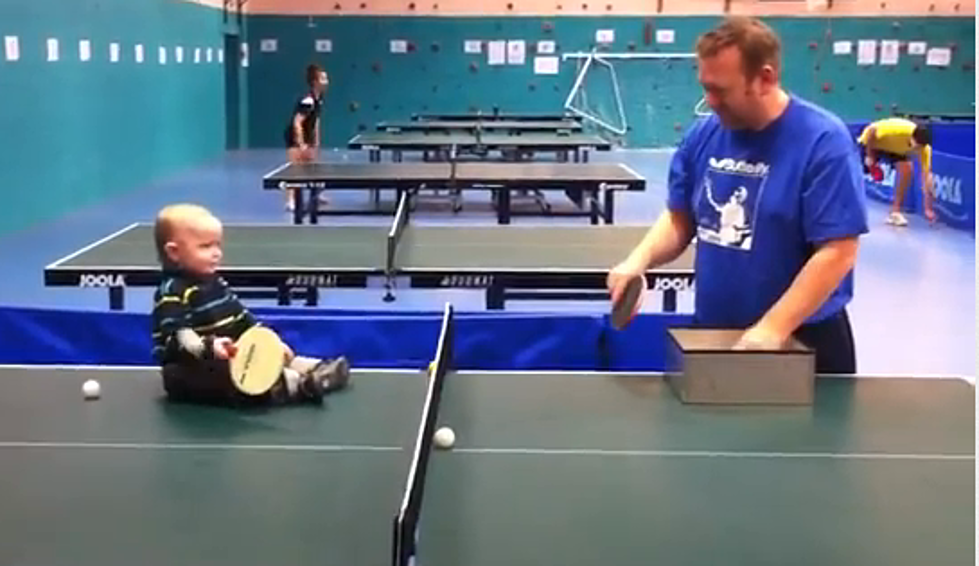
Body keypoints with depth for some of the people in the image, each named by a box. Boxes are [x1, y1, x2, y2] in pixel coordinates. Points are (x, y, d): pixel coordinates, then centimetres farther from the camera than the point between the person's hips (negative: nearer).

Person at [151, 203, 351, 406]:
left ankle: (316, 370, -13)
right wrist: (209, 347, -48)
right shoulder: (173, 293, -18)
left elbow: (243, 319, 20)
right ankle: (299, 385, -45)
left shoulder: (215, 283, 15)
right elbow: (176, 337, -31)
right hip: (193, 372, -10)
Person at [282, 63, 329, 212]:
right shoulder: (307, 100, -27)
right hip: (295, 137, -10)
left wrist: (316, 141, 16)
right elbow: (297, 123, -31)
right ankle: (290, 201, -21)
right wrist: (301, 145, -35)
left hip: (306, 137, 10)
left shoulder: (318, 99, 2)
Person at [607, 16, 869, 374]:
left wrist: (773, 329, -26)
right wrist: (640, 258, -10)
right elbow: (680, 218, 10)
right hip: (712, 333, 5)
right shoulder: (703, 134, 0)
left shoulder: (824, 142, -17)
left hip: (802, 342, -5)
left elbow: (837, 253, -21)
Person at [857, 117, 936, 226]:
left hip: (896, 149, 3)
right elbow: (872, 130, -26)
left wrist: (928, 208, -31)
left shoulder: (924, 148, -29)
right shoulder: (897, 129, -42)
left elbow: (927, 175, -28)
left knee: (907, 168, -20)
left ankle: (895, 212, -10)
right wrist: (870, 156, -21)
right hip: (871, 142, -3)